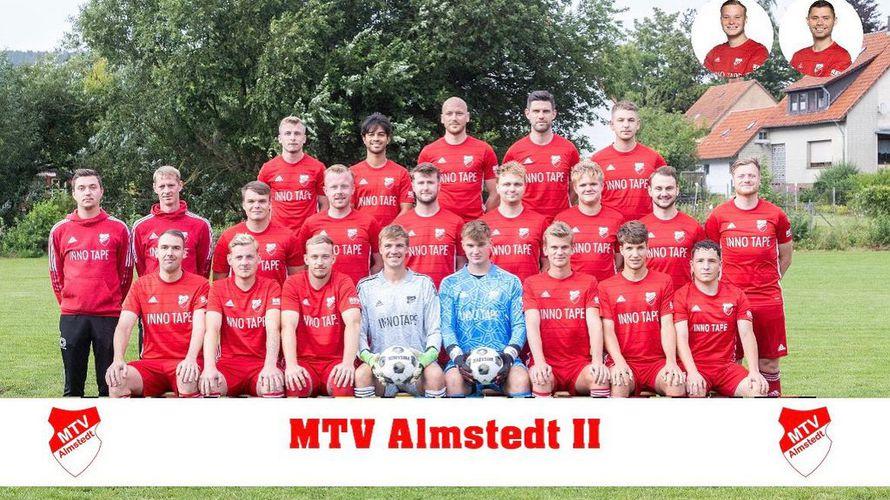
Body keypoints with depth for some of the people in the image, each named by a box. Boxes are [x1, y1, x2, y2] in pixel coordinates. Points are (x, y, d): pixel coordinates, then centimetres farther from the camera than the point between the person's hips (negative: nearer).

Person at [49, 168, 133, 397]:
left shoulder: (119, 229, 3)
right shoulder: (60, 230, 6)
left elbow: (126, 271, 9)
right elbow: (55, 273, 15)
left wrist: (115, 303, 9)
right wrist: (67, 301, 12)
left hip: (109, 316, -1)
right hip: (71, 316, 1)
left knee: (109, 385, 2)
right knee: (73, 385, 6)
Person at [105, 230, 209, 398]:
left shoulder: (199, 285, 4)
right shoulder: (141, 285, 12)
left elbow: (199, 326, -10)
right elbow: (124, 326, 0)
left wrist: (191, 359, -30)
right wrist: (118, 359, -20)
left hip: (184, 363, -3)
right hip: (150, 363, 3)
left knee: (188, 380, -38)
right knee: (117, 379, -26)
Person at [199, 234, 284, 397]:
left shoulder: (271, 286, 4)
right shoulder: (218, 287, 7)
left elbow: (272, 329, -11)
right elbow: (212, 329, -8)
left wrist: (270, 366, -31)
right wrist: (209, 367, -27)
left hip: (261, 363, -1)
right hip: (229, 362, 1)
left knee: (274, 385, -34)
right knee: (209, 385, -32)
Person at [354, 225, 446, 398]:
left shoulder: (424, 284, 11)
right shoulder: (366, 287, 11)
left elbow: (434, 331, 8)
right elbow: (359, 331, 6)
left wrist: (426, 357, -14)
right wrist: (369, 357, -16)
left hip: (418, 362, 0)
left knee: (436, 375, -34)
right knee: (361, 374, -33)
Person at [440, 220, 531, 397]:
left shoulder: (510, 282, 15)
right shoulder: (450, 283, 15)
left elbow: (519, 324, 8)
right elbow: (446, 326, 7)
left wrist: (509, 355, -10)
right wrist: (457, 356, -12)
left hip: (502, 356, 0)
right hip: (464, 357, 0)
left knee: (521, 380, -33)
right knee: (453, 380, -34)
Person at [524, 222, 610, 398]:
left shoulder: (588, 282, 13)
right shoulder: (532, 284, 11)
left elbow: (594, 323, 0)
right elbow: (532, 324, -3)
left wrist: (597, 361, -18)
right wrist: (539, 362, -20)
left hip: (580, 362, 1)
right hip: (546, 362, -1)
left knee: (600, 376, -32)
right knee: (541, 379, -35)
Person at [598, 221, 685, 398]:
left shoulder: (663, 282, 11)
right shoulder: (606, 287, 10)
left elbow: (667, 325, 3)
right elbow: (608, 330, 2)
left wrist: (671, 362, -14)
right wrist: (619, 362, -17)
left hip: (657, 361, 1)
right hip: (623, 361, -1)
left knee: (677, 384, -30)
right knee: (619, 383, -34)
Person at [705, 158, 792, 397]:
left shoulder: (775, 214, 5)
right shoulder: (719, 215, 3)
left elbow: (786, 252, 19)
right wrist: (719, 282, 9)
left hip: (769, 299, 1)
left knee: (769, 361, 5)